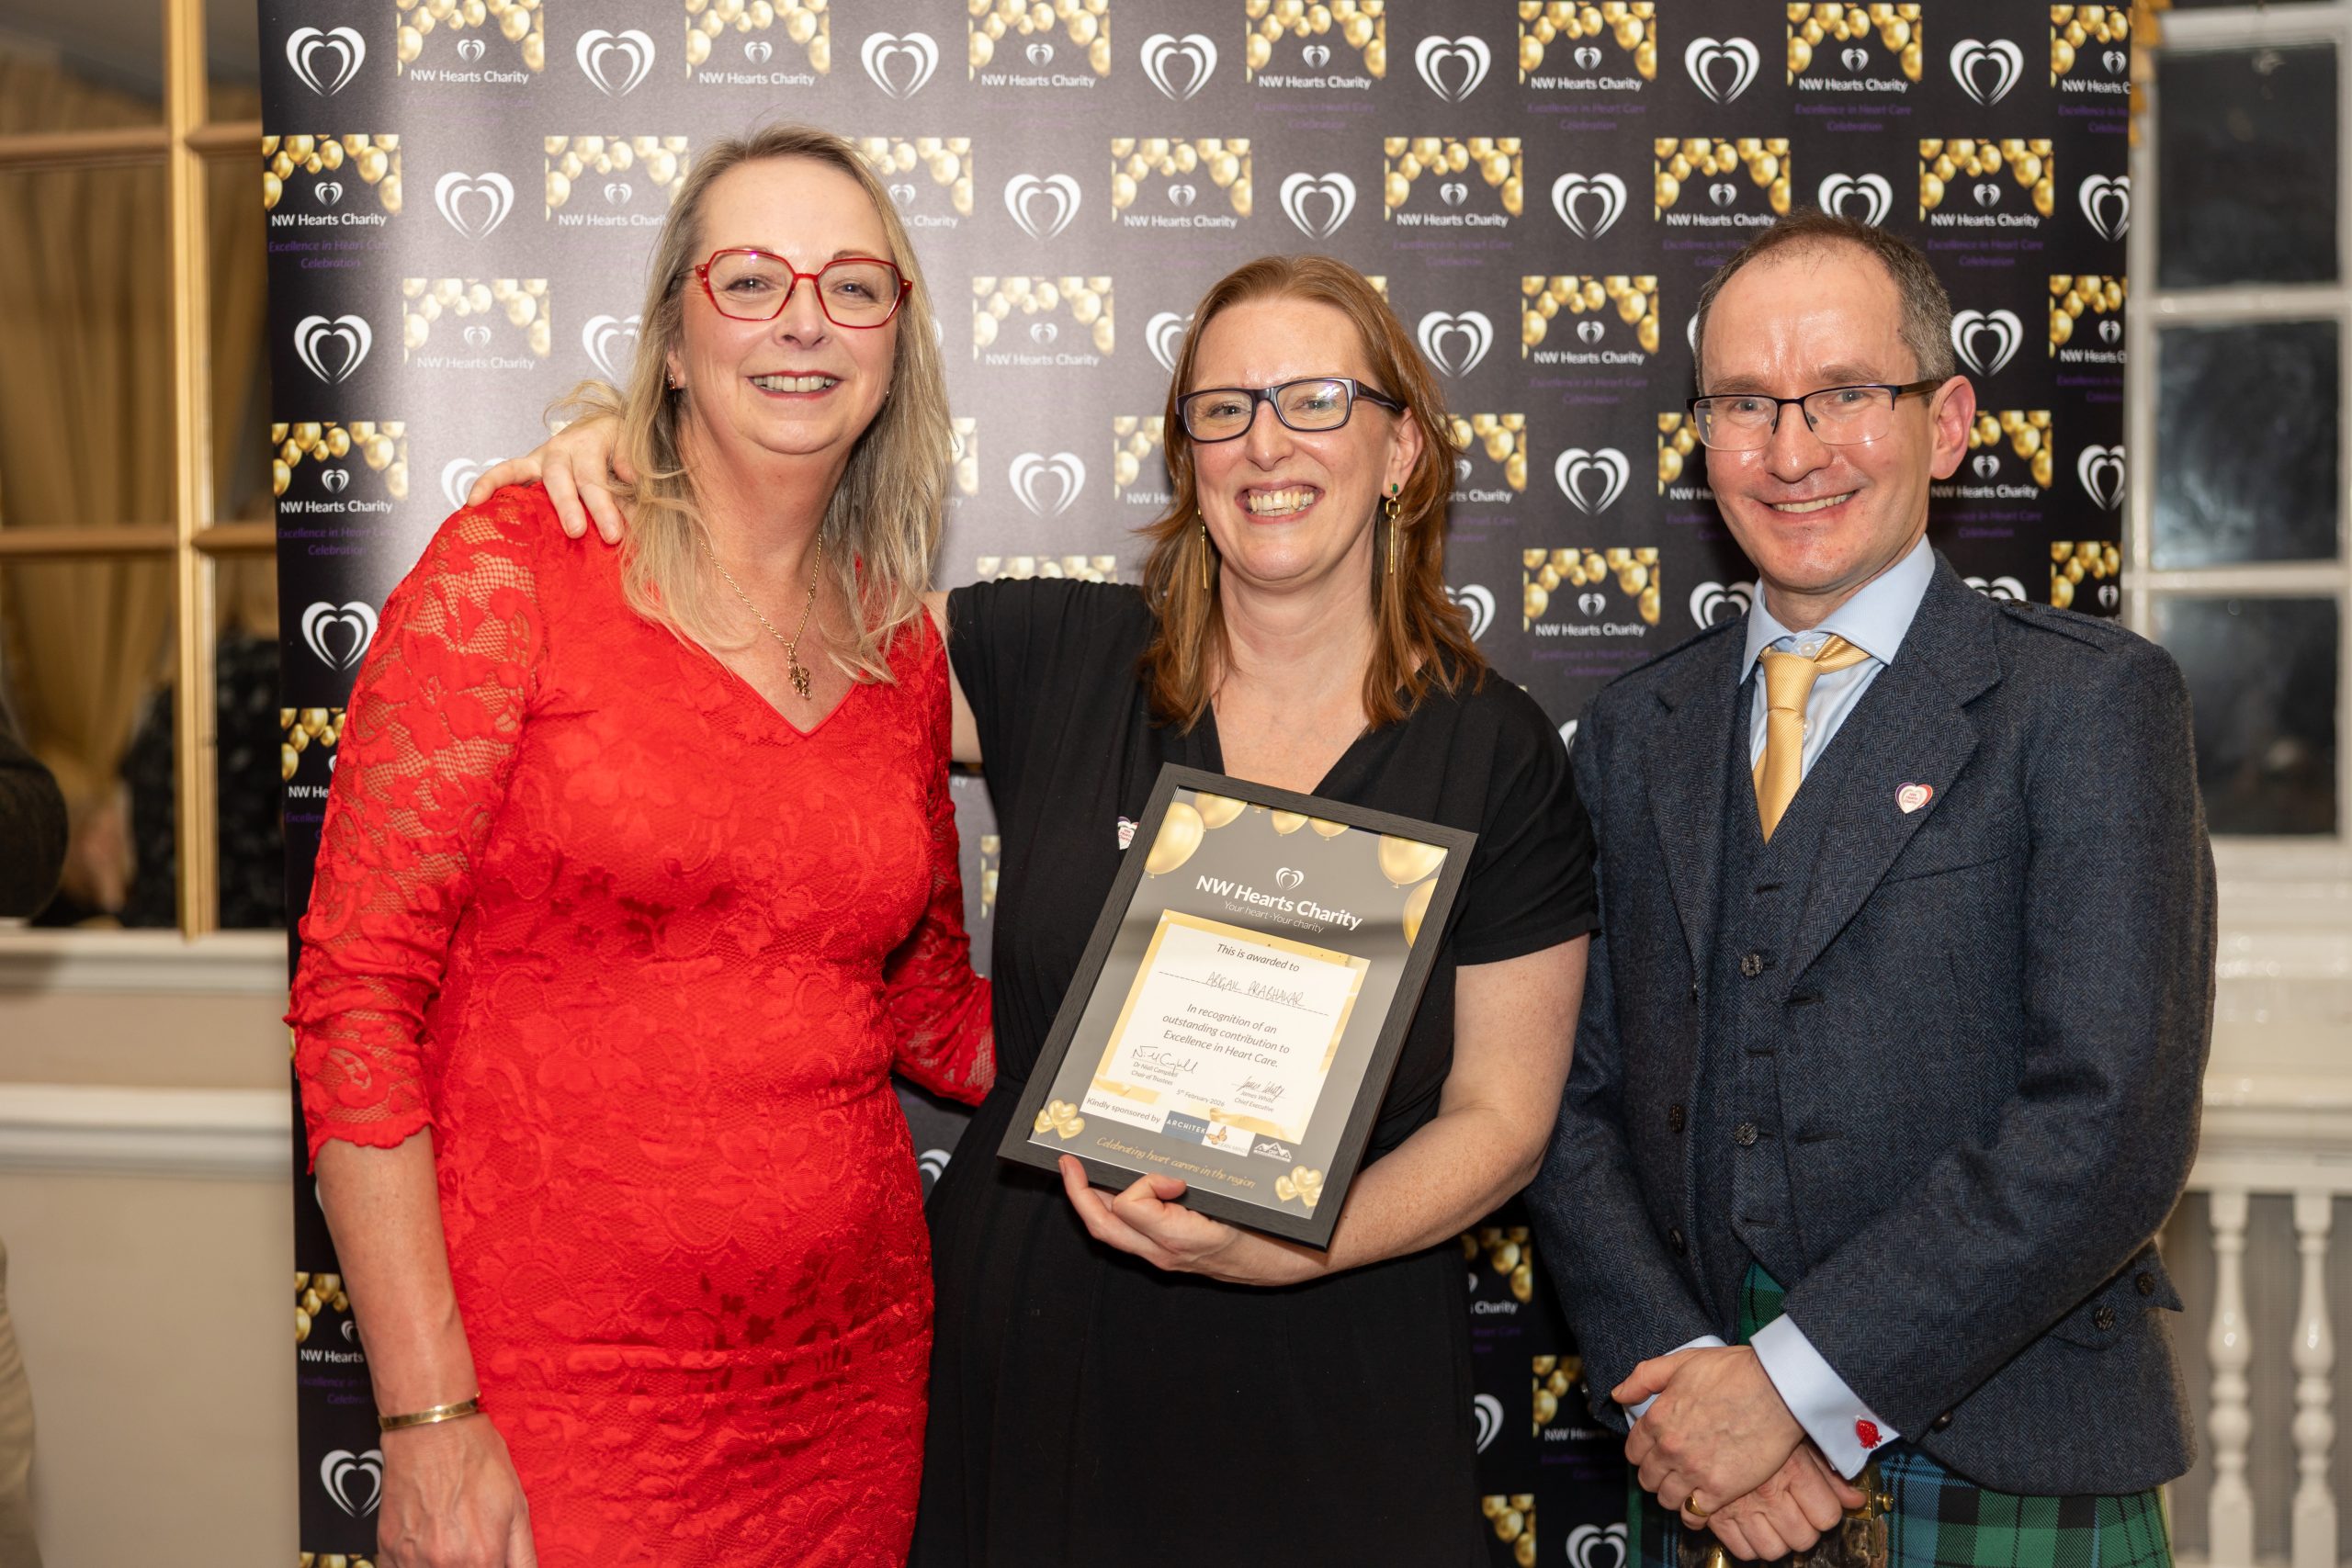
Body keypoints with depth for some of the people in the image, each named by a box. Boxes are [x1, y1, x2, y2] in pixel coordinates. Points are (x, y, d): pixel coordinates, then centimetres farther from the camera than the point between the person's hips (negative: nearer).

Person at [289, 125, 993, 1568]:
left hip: (852, 1379, 5)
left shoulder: (903, 650, 7)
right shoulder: (512, 573, -7)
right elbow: (357, 996, -10)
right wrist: (428, 1415, -14)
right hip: (556, 1388, -4)